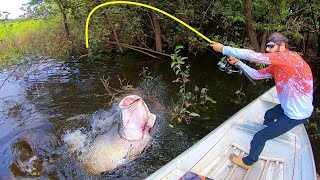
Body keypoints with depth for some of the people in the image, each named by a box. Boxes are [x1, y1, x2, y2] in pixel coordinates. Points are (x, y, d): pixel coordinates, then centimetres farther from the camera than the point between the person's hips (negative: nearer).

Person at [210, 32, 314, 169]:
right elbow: (257, 74, 5)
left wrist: (223, 49, -26)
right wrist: (237, 63, -5)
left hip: (296, 114, -9)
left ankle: (248, 162, 21)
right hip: (289, 107, 10)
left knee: (259, 137, -3)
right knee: (268, 116, 34)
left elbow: (253, 56, -31)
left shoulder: (290, 56, -25)